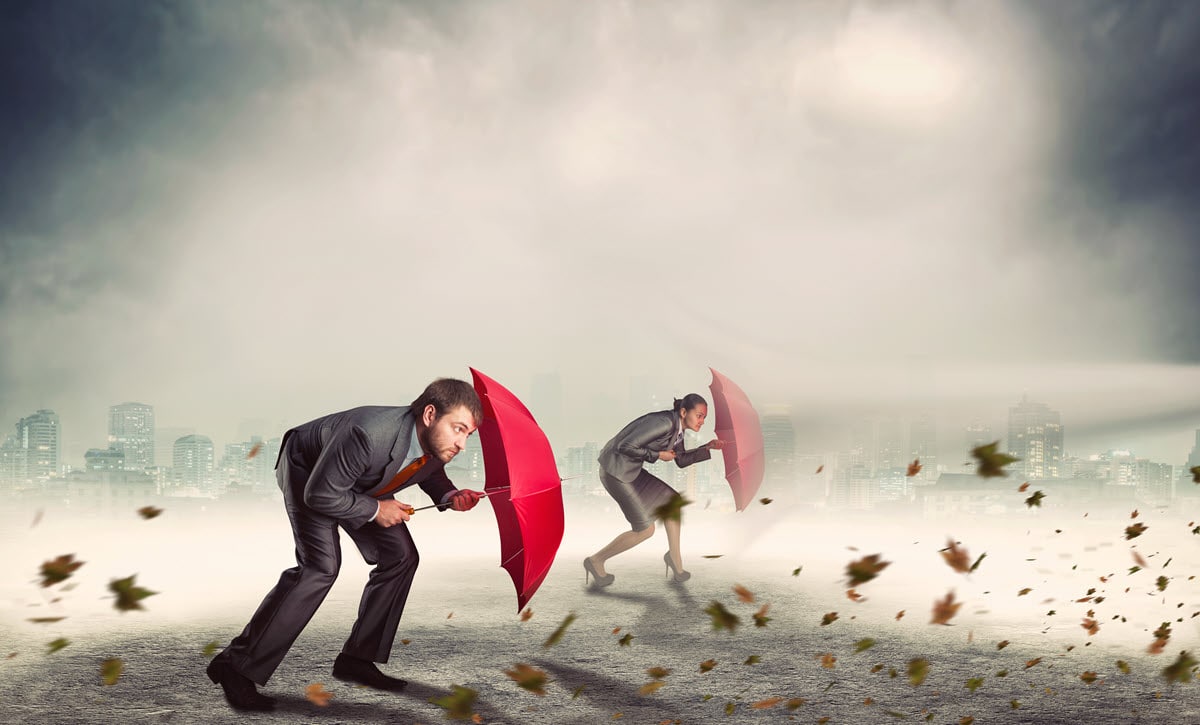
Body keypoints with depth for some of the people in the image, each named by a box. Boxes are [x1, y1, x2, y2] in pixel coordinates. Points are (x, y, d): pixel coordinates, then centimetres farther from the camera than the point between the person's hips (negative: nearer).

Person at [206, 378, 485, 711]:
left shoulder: (439, 444, -21)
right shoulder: (370, 433, -44)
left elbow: (430, 473, 6)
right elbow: (321, 494, -33)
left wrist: (449, 496, -14)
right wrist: (376, 509, -24)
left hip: (359, 483, 8)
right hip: (307, 470, -8)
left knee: (400, 556, 0)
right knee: (320, 565, -24)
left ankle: (356, 659, 12)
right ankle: (238, 666, -16)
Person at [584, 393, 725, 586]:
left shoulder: (678, 426, 5)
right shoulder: (664, 423, -24)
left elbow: (681, 461, 20)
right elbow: (625, 447, -27)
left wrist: (708, 448, 7)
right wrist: (657, 455, -16)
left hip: (629, 469, 9)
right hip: (615, 470, -9)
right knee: (646, 529, -3)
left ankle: (674, 556, 28)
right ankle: (595, 561, 11)